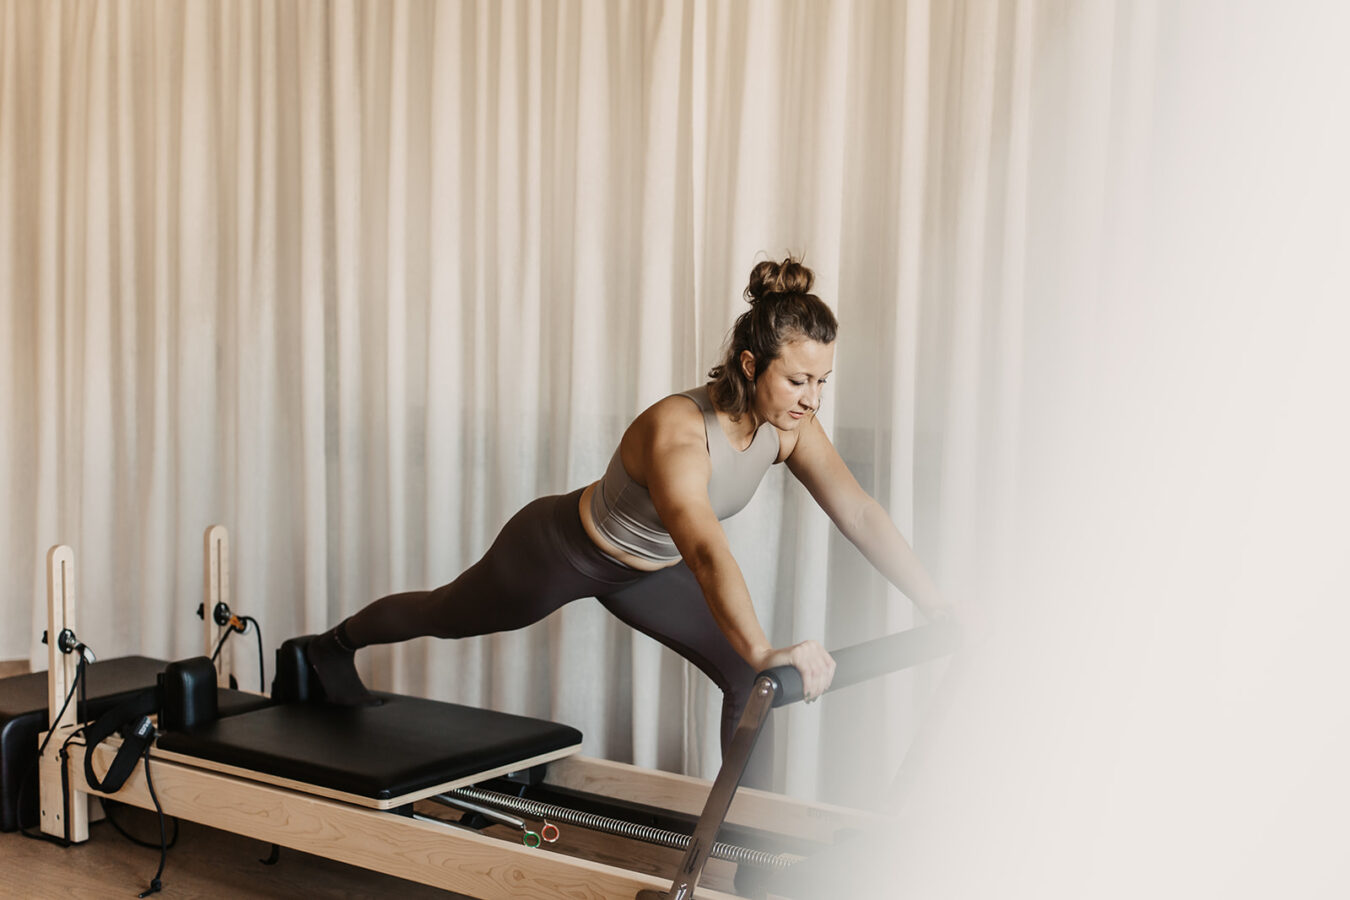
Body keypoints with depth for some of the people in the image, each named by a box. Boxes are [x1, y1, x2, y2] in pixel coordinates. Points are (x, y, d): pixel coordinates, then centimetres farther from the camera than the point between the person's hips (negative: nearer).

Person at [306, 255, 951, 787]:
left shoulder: (789, 426, -21)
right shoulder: (677, 431, -43)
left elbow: (861, 515, -23)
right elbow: (705, 551, -59)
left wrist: (941, 610, -29)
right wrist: (765, 650, -72)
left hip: (648, 570, 6)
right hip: (563, 552, -6)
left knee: (749, 681, -9)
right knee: (443, 615, 22)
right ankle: (334, 646, 53)